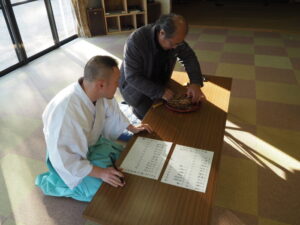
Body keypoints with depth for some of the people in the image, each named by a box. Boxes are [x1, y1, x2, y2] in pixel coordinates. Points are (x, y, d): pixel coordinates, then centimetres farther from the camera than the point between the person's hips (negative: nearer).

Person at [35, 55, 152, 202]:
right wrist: (99, 173, -31)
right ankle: (50, 182, 5)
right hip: (72, 157, -6)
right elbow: (63, 159, -32)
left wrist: (132, 128, 4)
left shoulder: (98, 92, -20)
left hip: (94, 142, 7)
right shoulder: (65, 111, -41)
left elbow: (112, 111, 4)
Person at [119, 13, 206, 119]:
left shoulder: (174, 37, -16)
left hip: (160, 82, 5)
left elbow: (189, 56, -5)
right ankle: (138, 108, 13)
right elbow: (132, 77, -30)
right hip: (134, 85, -5)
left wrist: (195, 82, -23)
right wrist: (160, 92, -36)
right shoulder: (136, 40, -33)